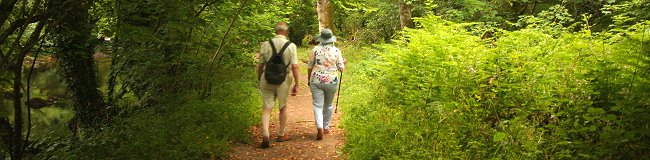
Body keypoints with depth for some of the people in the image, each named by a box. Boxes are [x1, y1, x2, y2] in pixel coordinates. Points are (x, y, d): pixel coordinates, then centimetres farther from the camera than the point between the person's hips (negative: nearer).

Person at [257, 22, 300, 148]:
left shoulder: (266, 45, -4)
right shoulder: (291, 46, -7)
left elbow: (260, 65, 0)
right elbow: (295, 67, -11)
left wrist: (259, 80, 14)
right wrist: (296, 84, -4)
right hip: (283, 80, 0)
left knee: (267, 108, 6)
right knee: (283, 108, 19)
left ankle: (265, 134, -14)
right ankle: (281, 135, 31)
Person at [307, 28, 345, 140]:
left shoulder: (316, 49, -2)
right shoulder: (336, 50, -3)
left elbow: (309, 67, 2)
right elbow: (341, 68, 1)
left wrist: (309, 79, 16)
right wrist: (343, 62, 23)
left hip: (316, 81, -1)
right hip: (331, 81, 1)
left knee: (317, 105, -1)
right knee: (328, 105, 19)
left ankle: (320, 128, -20)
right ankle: (326, 127, 30)